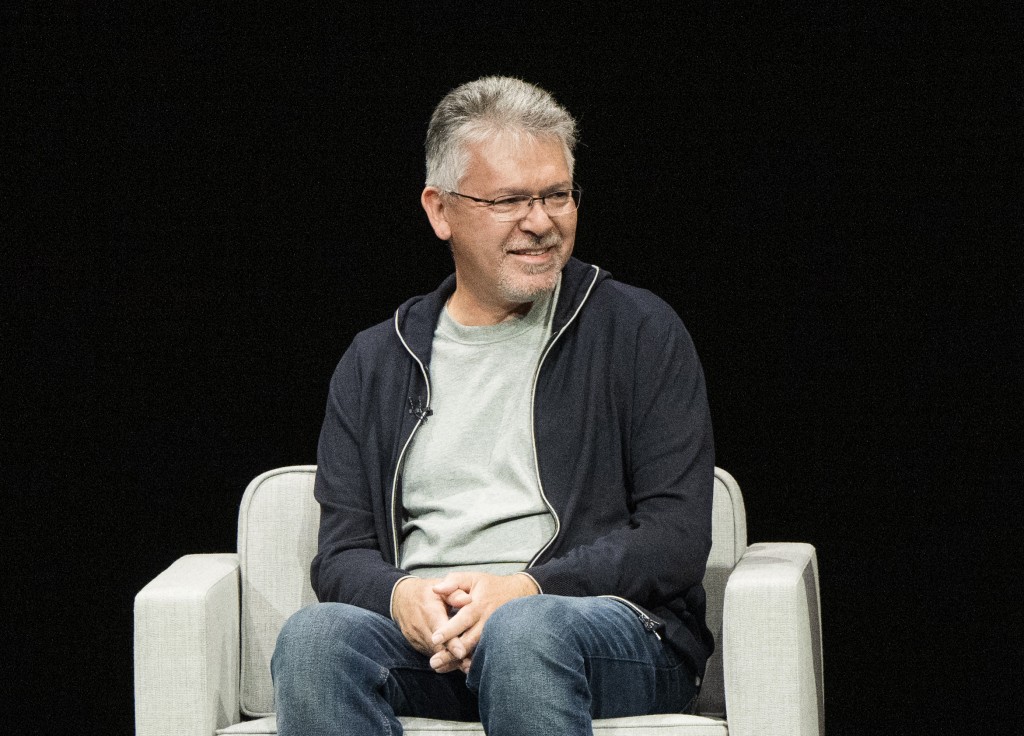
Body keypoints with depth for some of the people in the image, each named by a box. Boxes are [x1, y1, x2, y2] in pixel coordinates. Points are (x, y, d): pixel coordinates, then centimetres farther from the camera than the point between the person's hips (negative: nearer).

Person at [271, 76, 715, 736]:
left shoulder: (639, 331, 10)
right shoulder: (375, 363, 20)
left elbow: (677, 540, 1)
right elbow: (342, 551, 14)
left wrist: (526, 588, -14)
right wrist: (399, 594, -11)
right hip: (422, 635, 3)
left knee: (523, 631, -39)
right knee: (317, 634, -31)